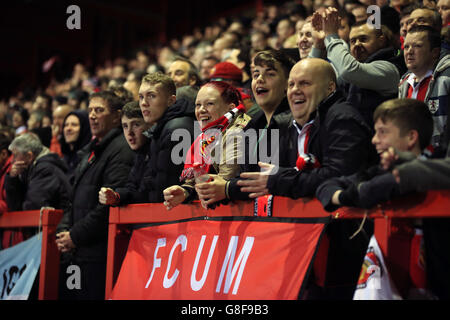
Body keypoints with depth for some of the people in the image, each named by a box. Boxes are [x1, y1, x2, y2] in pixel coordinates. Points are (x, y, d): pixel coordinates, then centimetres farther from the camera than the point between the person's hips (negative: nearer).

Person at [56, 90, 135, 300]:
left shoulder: (121, 149, -10)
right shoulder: (89, 151, 21)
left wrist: (76, 235, -14)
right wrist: (63, 231, 7)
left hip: (98, 253, -9)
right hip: (75, 251, 9)